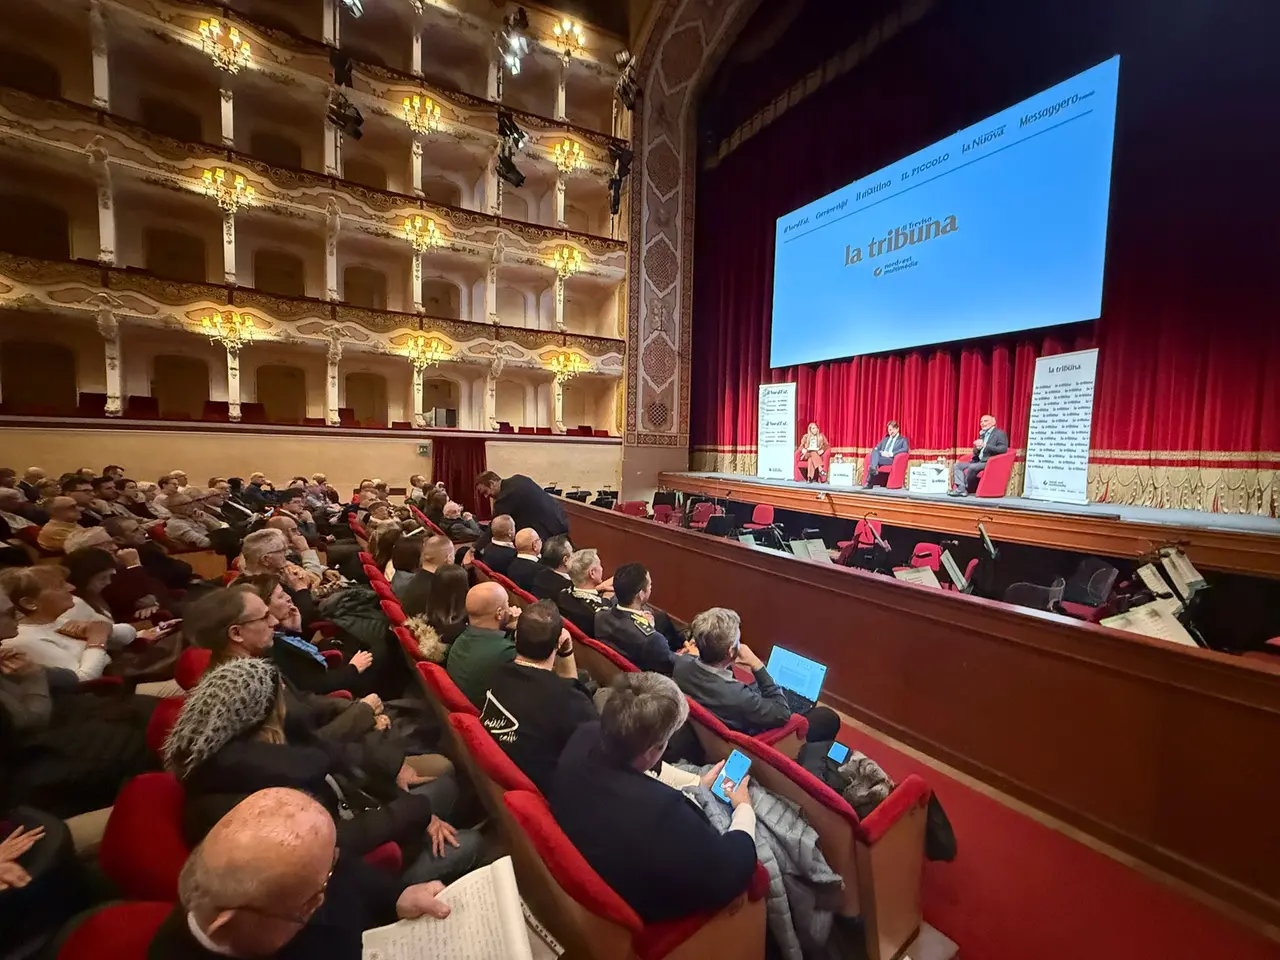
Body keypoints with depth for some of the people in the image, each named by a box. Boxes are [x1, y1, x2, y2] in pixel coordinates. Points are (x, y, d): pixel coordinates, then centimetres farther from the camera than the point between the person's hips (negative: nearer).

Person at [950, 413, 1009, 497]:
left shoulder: (1000, 434, -2)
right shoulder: (982, 434, 20)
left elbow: (1003, 449, -18)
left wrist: (985, 445, -24)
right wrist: (977, 448, -4)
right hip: (978, 461, 8)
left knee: (972, 467, -33)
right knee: (957, 466, -7)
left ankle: (962, 489, -16)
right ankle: (962, 489, -22)